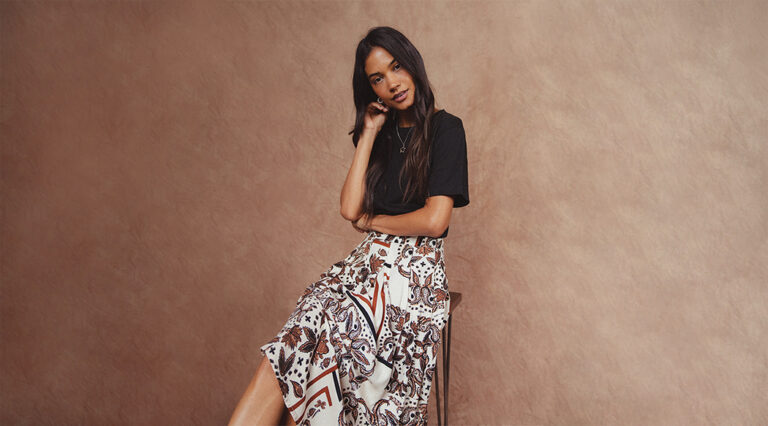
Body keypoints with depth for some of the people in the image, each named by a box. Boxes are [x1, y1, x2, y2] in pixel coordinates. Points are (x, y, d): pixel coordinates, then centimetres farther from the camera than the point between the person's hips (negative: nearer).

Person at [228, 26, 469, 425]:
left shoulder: (444, 128, 1)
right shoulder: (383, 133, 18)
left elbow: (434, 220, -10)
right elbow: (350, 209, 4)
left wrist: (371, 221, 5)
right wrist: (368, 134, 6)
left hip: (414, 271, -4)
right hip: (366, 261, 5)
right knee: (294, 342, -23)